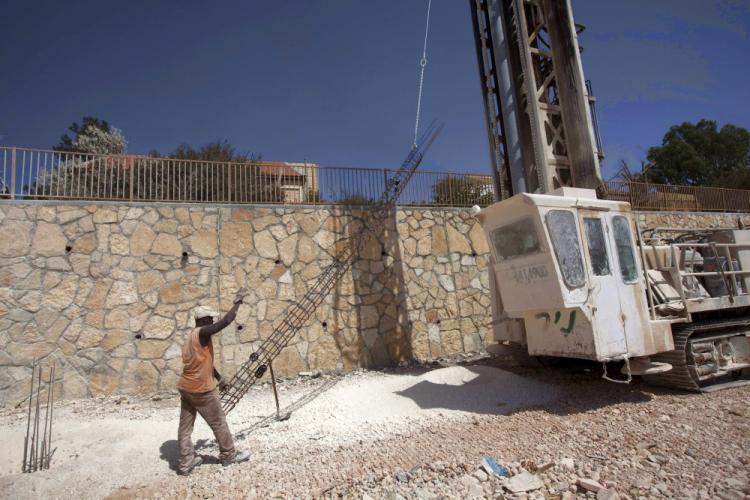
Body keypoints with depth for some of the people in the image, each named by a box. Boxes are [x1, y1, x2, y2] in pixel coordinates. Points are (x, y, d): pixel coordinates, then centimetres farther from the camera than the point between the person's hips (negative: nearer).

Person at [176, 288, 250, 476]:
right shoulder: (202, 333, -18)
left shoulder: (191, 336, 13)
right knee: (219, 423, 7)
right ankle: (229, 455, 21)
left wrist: (219, 378, 23)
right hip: (201, 389, -9)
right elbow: (226, 321, -30)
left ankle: (185, 463, 21)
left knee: (185, 426, 13)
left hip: (185, 387, 9)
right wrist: (238, 301, -20)